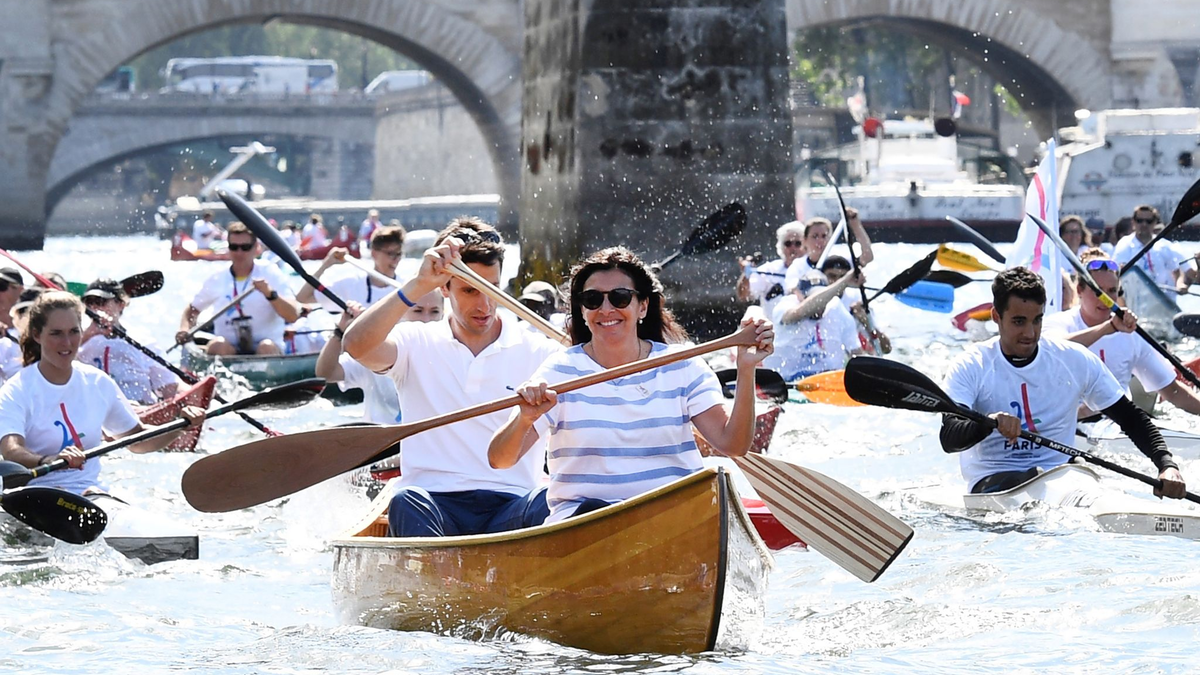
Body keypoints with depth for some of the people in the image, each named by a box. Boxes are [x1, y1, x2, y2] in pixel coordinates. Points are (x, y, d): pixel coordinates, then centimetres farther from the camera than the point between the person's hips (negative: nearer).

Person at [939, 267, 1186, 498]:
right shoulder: (970, 367, -1)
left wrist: (1167, 465, -7)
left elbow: (1131, 418, 10)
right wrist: (990, 422, -36)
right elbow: (948, 439, -14)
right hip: (992, 485, -3)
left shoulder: (1075, 361, 6)